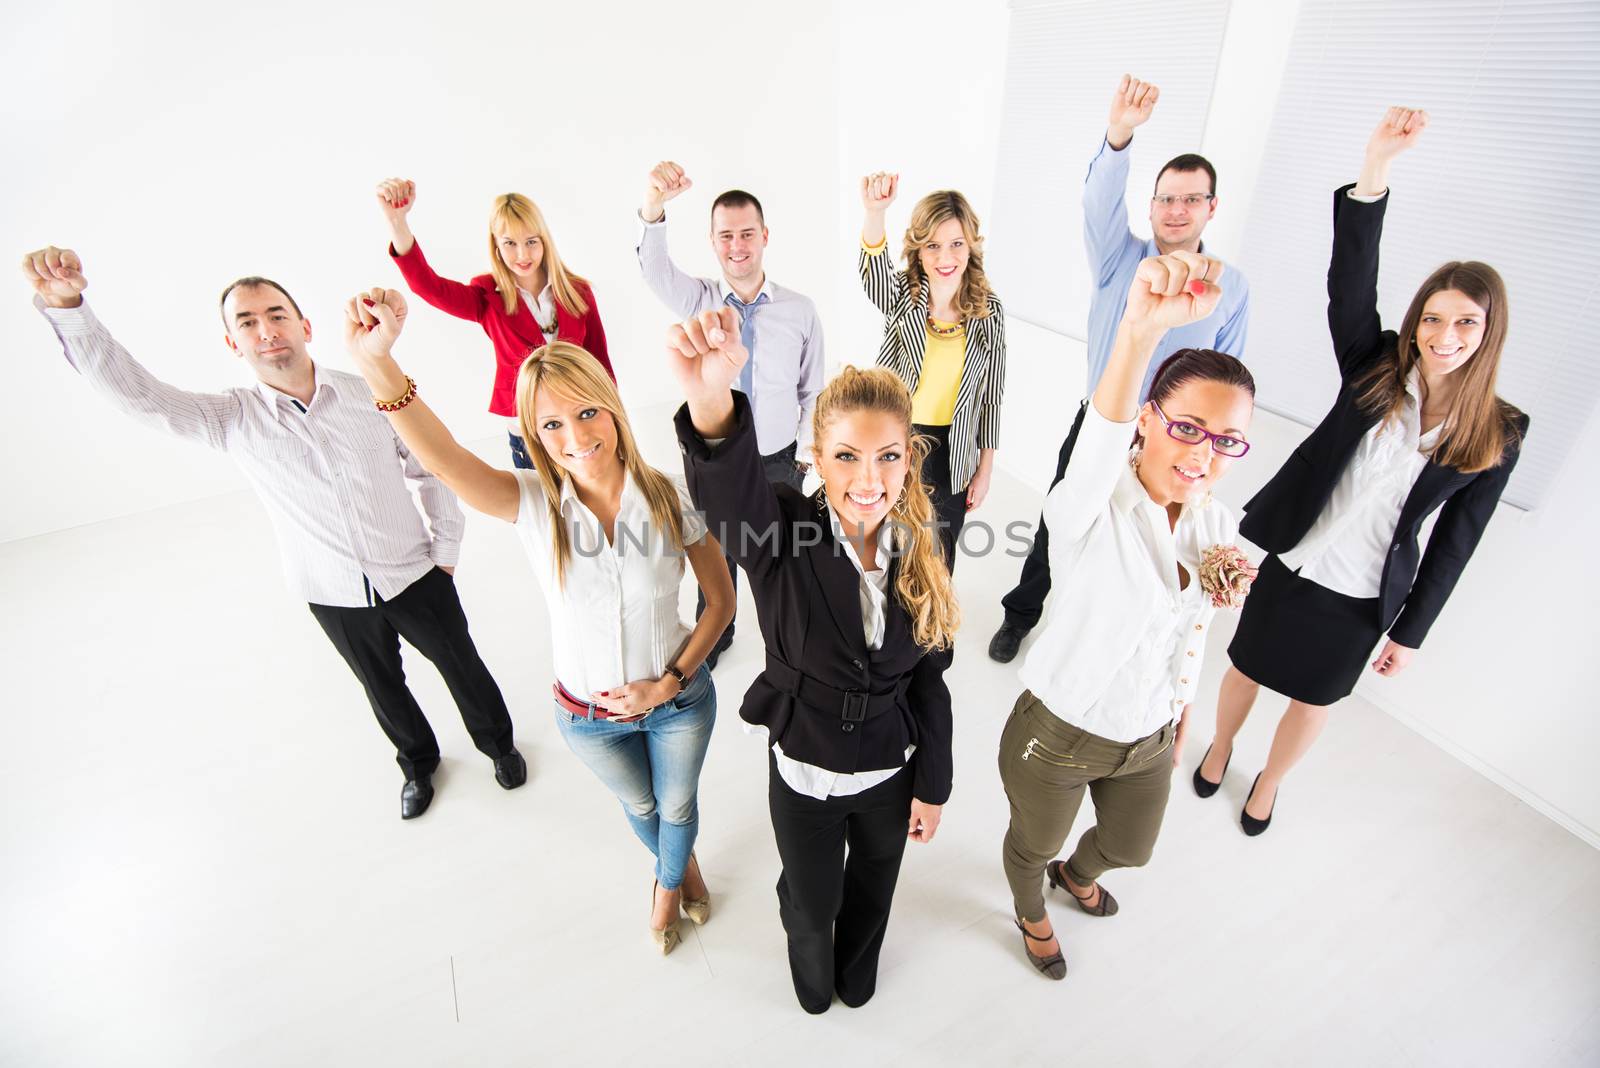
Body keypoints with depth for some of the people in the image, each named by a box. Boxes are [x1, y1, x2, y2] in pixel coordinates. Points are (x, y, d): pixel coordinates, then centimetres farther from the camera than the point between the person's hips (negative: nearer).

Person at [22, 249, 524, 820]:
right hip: (334, 597, 2)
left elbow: (433, 472, -5)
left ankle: (498, 743, 44)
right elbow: (131, 390, -16)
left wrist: (446, 552, -2)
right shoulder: (231, 419, -8)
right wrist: (65, 305, -30)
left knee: (462, 666, 15)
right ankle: (418, 763, 49)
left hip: (415, 577, -1)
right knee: (383, 688, 21)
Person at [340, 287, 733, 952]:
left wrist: (671, 680, -15)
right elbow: (442, 459, -42)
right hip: (588, 715, 1)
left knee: (676, 806, 26)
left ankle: (670, 884, 62)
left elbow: (721, 598, -9)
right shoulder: (534, 504, -21)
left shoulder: (671, 498, -21)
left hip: (677, 700, 0)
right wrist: (377, 365, -58)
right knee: (639, 807, 29)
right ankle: (679, 867, 65)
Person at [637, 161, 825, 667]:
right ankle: (713, 636, 46)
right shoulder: (697, 300, -7)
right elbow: (654, 266, -29)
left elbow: (813, 392, -1)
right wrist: (653, 206, -48)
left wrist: (804, 457, -1)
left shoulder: (800, 309, -8)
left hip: (780, 463, 0)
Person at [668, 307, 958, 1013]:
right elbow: (726, 484, -50)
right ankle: (811, 976, 64)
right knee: (810, 904, 25)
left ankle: (857, 973, 66)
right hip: (804, 774, -2)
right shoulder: (781, 537, -25)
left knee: (871, 894, 30)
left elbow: (928, 681, -4)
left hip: (892, 771, 2)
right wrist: (710, 396, -70)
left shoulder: (917, 551, -14)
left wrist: (932, 786, 2)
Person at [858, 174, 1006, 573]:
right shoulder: (902, 296, -9)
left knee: (939, 554, 16)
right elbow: (873, 274, -34)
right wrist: (875, 212, -55)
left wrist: (985, 469, 2)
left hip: (952, 455, 1)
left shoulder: (989, 310, -4)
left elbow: (992, 394, 1)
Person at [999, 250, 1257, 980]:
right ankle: (1031, 916, 61)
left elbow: (1190, 634, 6)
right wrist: (1140, 329, -71)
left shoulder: (1217, 525, -9)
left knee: (1129, 847, 31)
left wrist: (1181, 720, 17)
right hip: (1058, 734, -5)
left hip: (1148, 739, 6)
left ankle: (1077, 874, 69)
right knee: (1033, 844, 23)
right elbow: (1098, 448, -54)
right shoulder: (1092, 509, -29)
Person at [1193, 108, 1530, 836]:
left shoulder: (1498, 434, -6)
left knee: (1314, 696, 19)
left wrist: (1411, 631, 1)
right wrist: (1376, 167, -35)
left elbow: (1455, 542, -2)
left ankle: (1269, 782, 47)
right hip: (1294, 562, 0)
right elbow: (1350, 281, -23)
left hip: (1365, 596, 1)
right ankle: (1220, 749, 48)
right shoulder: (1375, 369, -7)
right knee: (1248, 668, 18)